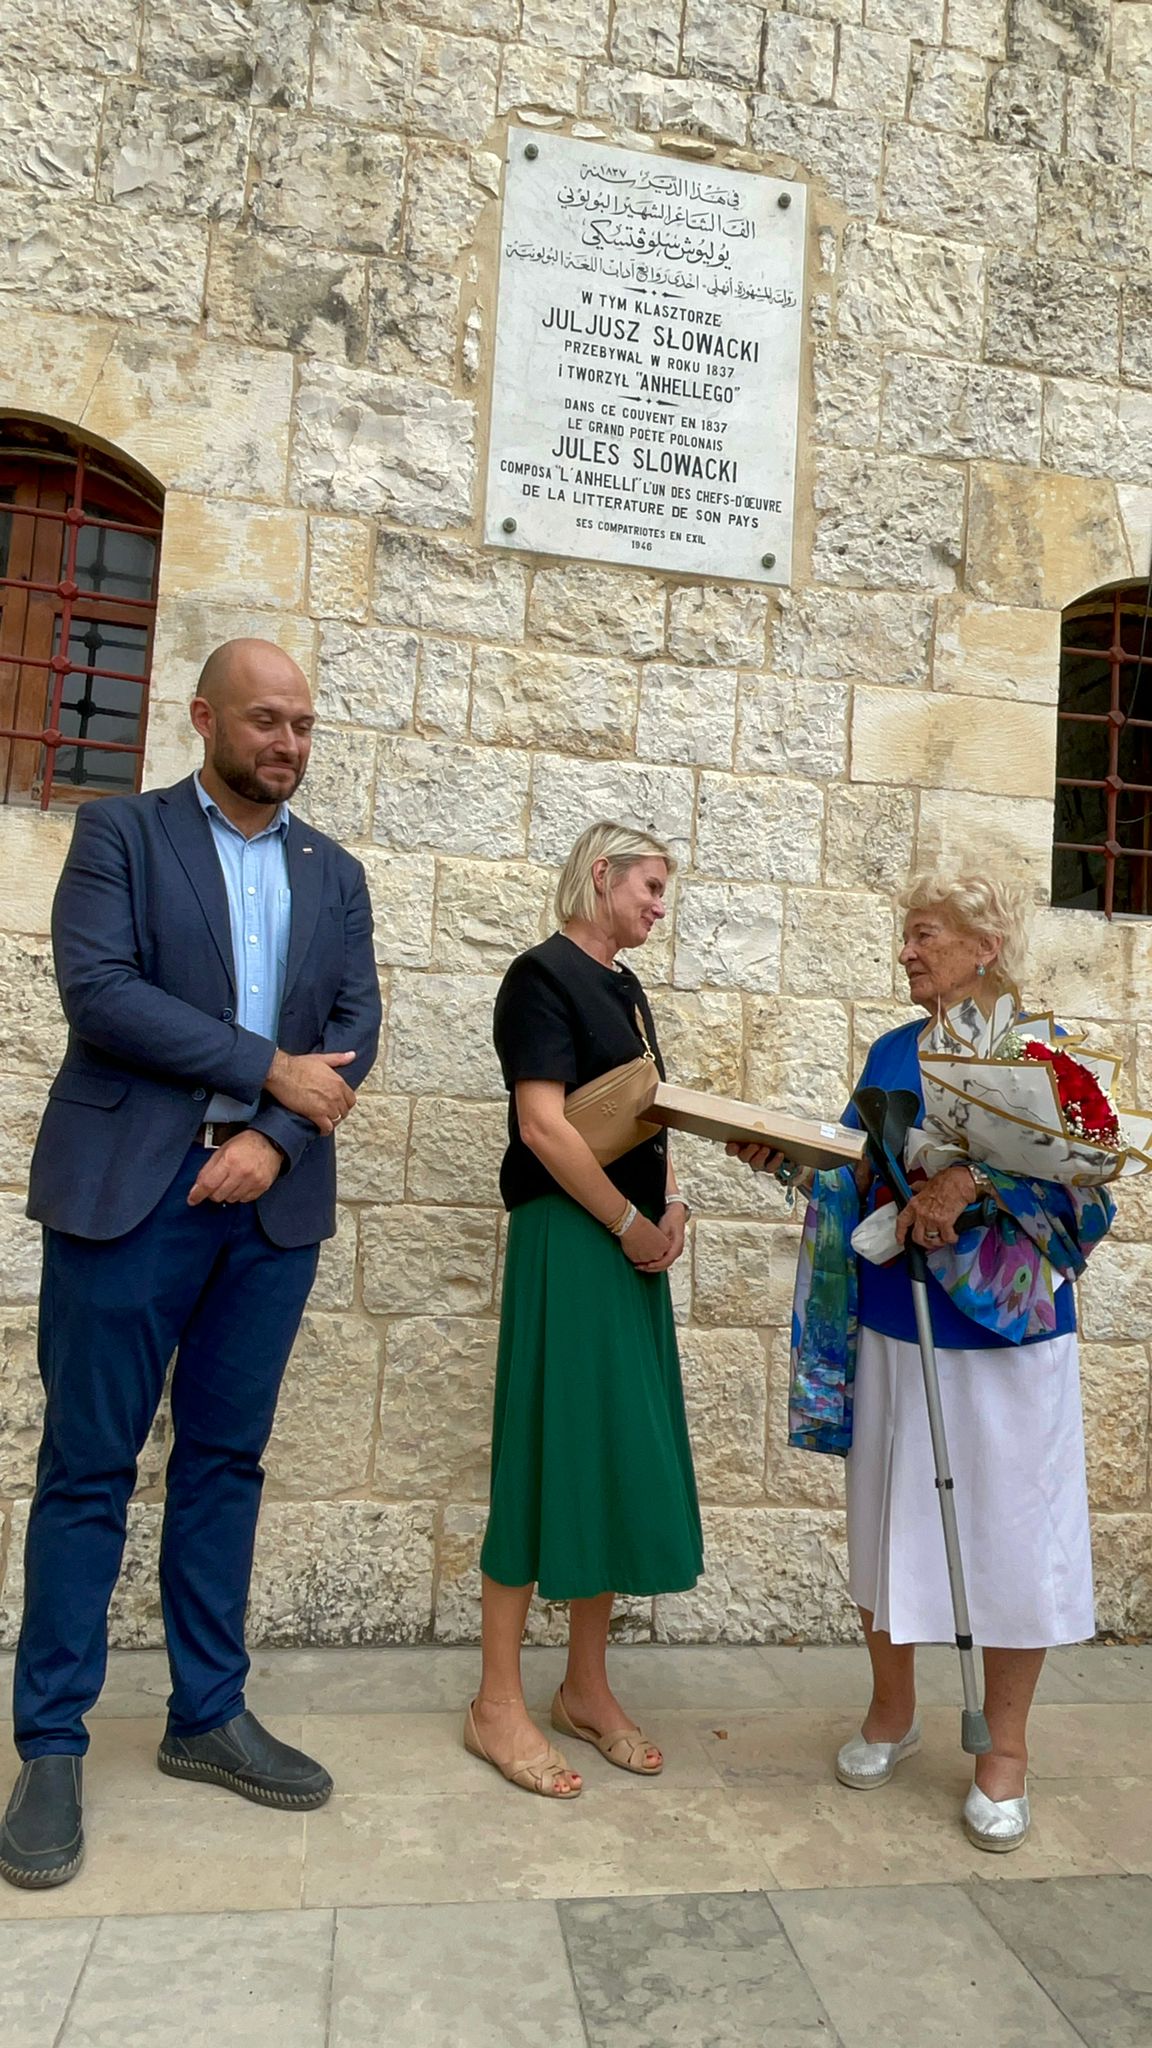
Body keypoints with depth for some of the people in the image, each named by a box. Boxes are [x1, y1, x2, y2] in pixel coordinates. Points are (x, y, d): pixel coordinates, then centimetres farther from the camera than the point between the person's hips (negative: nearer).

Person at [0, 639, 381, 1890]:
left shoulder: (335, 873, 14)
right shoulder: (120, 834, 3)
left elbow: (355, 1024, 6)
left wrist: (274, 1137, -10)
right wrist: (270, 1068, -11)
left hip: (271, 1198, 4)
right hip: (129, 1188, -3)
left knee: (225, 1460, 11)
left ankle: (208, 1716, 24)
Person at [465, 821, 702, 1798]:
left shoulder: (625, 988, 17)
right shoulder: (544, 975, -9)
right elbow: (544, 1127, -18)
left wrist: (671, 1208, 2)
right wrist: (631, 1223, -11)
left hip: (632, 1246, 9)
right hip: (566, 1239, -9)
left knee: (624, 1456, 11)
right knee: (550, 1454, -3)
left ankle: (587, 1686, 25)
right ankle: (498, 1703, 13)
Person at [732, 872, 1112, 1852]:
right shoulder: (891, 1053, 8)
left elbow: (1080, 1178, -15)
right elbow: (857, 1176, 11)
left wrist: (974, 1177, -28)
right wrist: (785, 1157, -5)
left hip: (1007, 1337, -4)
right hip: (895, 1333, 4)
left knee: (1011, 1531, 5)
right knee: (890, 1518, 13)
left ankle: (1006, 1748, 25)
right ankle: (893, 1710, 34)